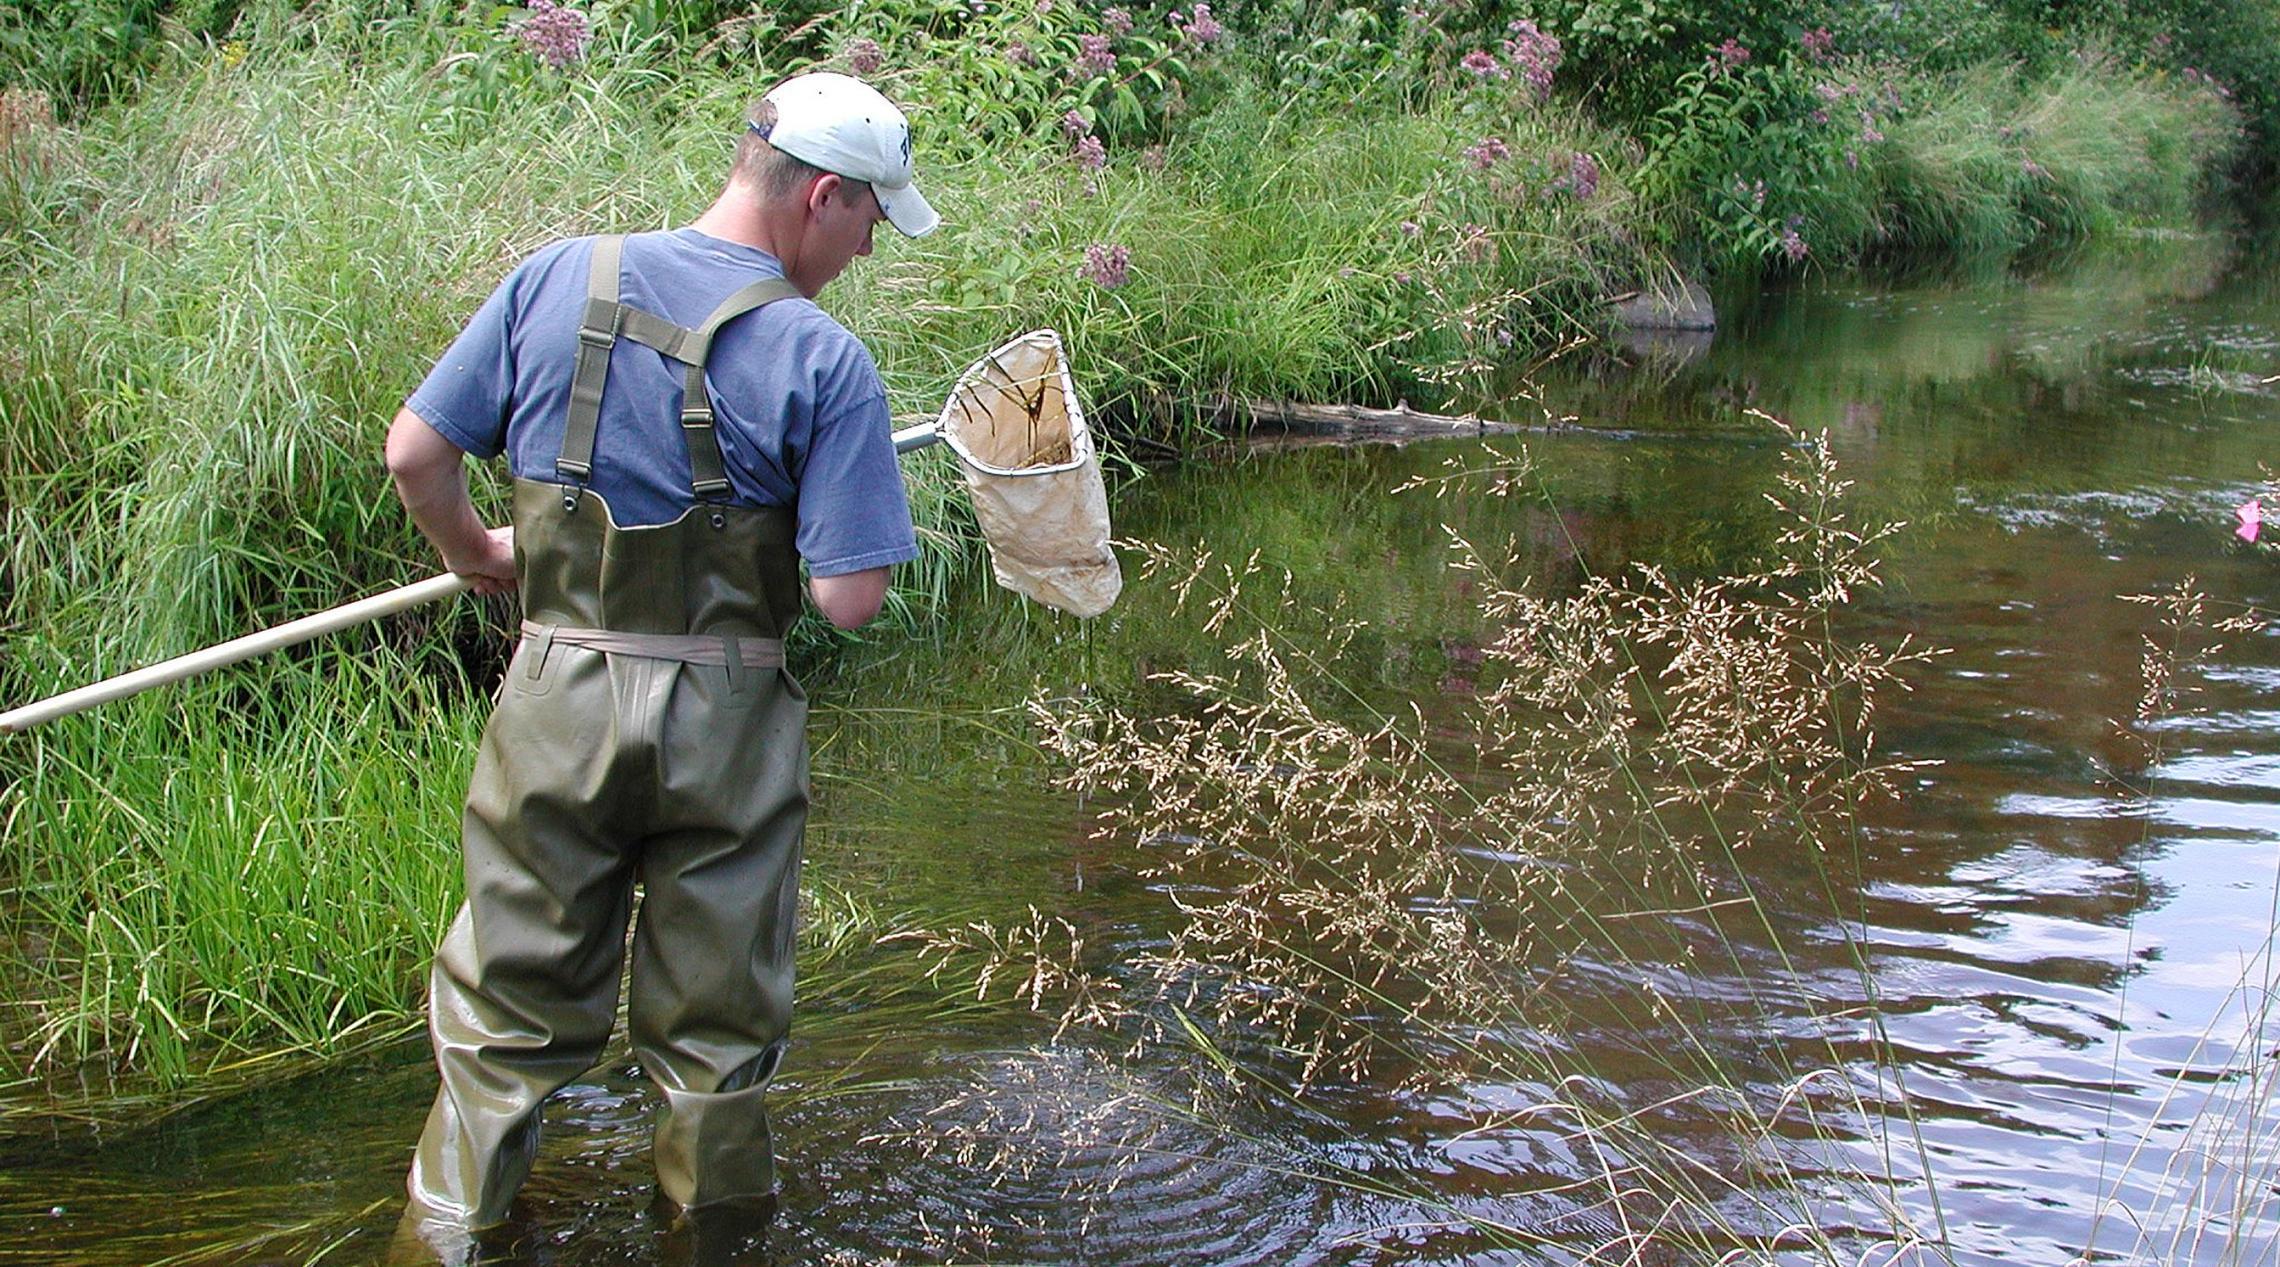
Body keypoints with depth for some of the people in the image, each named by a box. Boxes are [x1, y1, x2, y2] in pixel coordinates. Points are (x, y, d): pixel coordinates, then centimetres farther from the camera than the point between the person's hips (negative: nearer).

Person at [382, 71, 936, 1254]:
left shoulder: (556, 279, -2)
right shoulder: (824, 359, -13)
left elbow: (414, 453, 1)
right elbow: (849, 598, -15)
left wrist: (475, 556, 20)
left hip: (558, 699, 2)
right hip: (724, 722, -2)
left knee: (507, 1008, 16)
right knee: (713, 1030, 15)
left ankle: (452, 1223, 24)